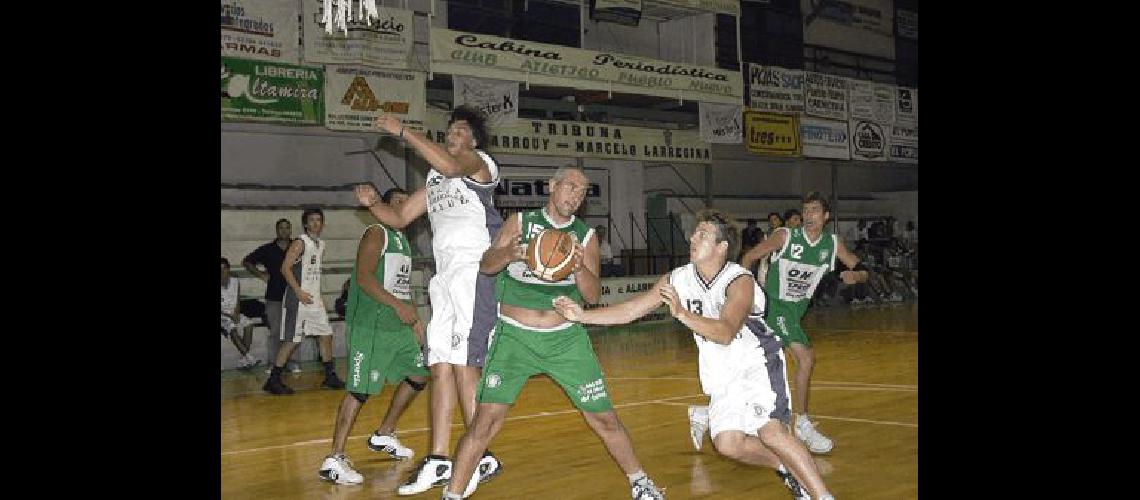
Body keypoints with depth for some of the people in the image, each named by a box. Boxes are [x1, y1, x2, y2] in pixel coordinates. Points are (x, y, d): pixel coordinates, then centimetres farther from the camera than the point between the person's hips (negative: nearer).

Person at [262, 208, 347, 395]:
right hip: (299, 299, -8)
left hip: (315, 299, 8)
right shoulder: (300, 243, -10)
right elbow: (285, 268, -16)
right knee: (292, 341, -7)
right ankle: (273, 380, 0)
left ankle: (330, 376, 20)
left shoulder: (321, 244, 14)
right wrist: (299, 292, -22)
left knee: (326, 335, 10)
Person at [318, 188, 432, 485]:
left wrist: (414, 318, 21)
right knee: (360, 390, -12)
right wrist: (398, 305, -27)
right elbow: (363, 276, -20)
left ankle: (384, 436, 28)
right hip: (371, 325, -10)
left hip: (399, 325, 10)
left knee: (419, 375, 15)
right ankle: (334, 461, -10)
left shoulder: (402, 240, 19)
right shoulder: (376, 233, -8)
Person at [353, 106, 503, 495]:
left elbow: (450, 165, -23)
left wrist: (402, 131, -18)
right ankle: (438, 462, 6)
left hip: (475, 270, -8)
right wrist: (372, 204, 5)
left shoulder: (481, 164, 1)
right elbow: (400, 218, 26)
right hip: (445, 276, 8)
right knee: (440, 366, 4)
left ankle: (483, 458, -6)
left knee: (463, 364, -13)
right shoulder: (436, 180, 25)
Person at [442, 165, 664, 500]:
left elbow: (594, 296, 1)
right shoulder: (521, 222, 2)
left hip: (566, 338, 2)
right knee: (487, 420, -14)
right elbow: (485, 265, -1)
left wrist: (579, 268, -20)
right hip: (515, 336, -2)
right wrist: (508, 254, -23)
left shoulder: (586, 236, 5)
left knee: (604, 417, 4)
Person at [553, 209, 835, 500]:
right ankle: (789, 468, 18)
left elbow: (725, 333, -36)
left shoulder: (740, 281, -22)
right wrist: (582, 316, -11)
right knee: (728, 443, -6)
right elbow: (630, 311, -2)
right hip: (723, 375, 6)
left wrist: (682, 314, -48)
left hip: (758, 363, -6)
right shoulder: (677, 280, -5)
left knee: (771, 432, -23)